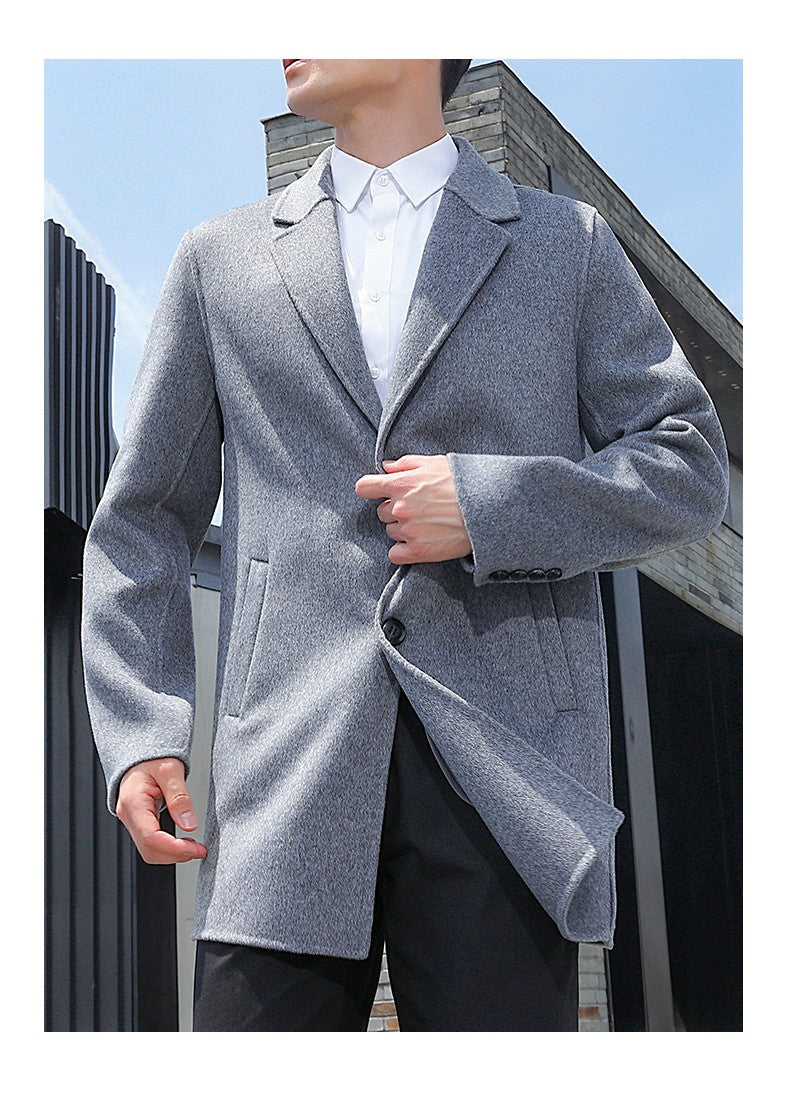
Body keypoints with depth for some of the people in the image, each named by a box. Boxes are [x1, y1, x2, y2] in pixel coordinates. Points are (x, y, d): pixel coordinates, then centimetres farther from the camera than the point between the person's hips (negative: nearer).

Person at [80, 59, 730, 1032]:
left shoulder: (570, 246, 15)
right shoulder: (221, 258, 18)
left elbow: (688, 469, 10)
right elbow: (142, 520, 16)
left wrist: (492, 506, -7)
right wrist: (137, 731, 2)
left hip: (506, 763, 0)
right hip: (289, 769, 1)